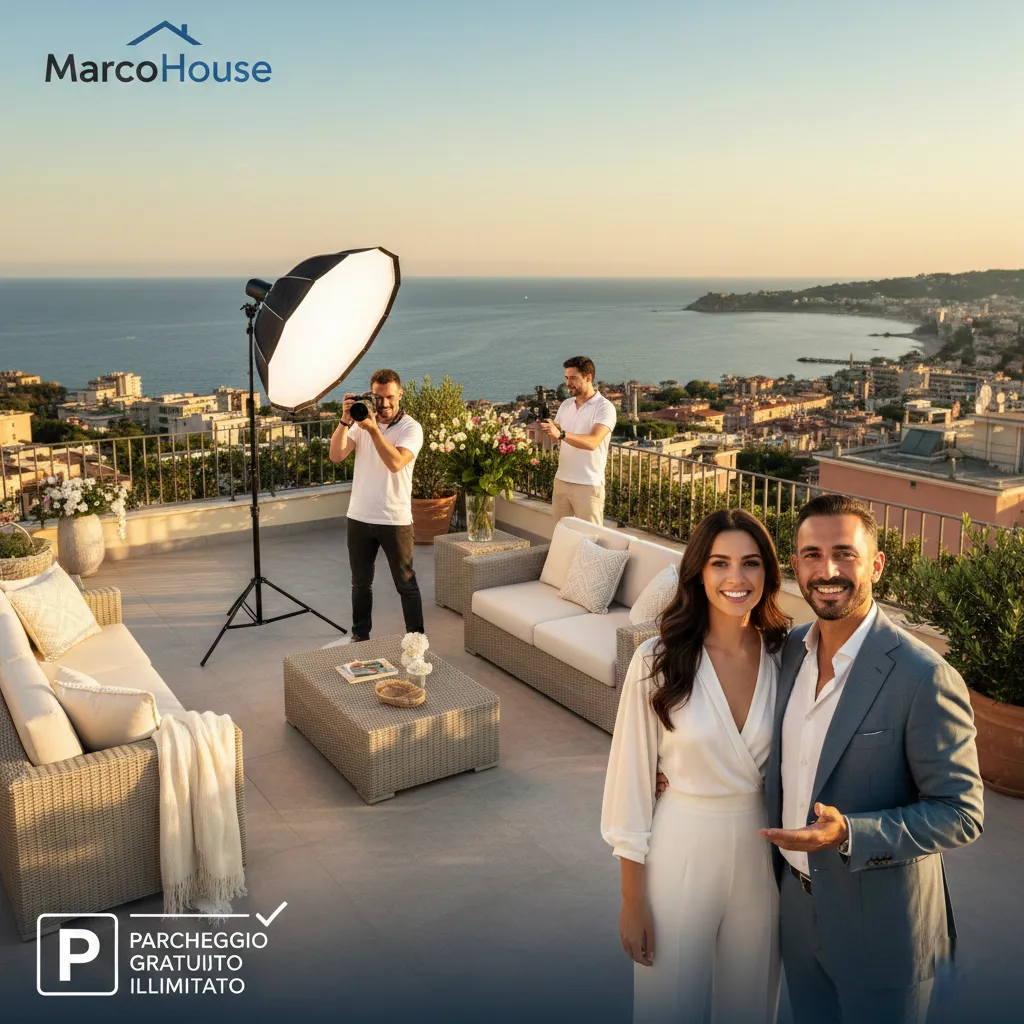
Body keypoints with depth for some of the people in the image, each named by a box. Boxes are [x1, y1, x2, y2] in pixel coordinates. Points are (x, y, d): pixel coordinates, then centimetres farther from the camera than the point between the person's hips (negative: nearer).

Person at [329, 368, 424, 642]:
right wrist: (345, 421, -18)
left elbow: (395, 463, -25)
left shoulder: (411, 428, -8)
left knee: (406, 584, 6)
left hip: (395, 520, -4)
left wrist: (373, 429, -28)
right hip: (359, 518, 4)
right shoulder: (362, 421, 4)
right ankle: (360, 637, 30)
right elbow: (336, 456, -8)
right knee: (361, 583, 16)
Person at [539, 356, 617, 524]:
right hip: (561, 481, 6)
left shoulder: (605, 407, -11)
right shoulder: (565, 405, 11)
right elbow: (554, 437, 12)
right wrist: (544, 429, -11)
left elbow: (592, 442, -25)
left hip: (588, 485, -6)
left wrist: (561, 434, -38)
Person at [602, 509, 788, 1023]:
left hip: (763, 855, 3)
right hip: (681, 851, -3)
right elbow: (632, 777, -11)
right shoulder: (658, 660, -16)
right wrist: (632, 899, -7)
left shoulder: (784, 657, -6)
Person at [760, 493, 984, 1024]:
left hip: (880, 927, -5)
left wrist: (849, 834, -31)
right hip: (797, 900, 6)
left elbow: (961, 813, -19)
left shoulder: (924, 678, -24)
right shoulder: (790, 649, -3)